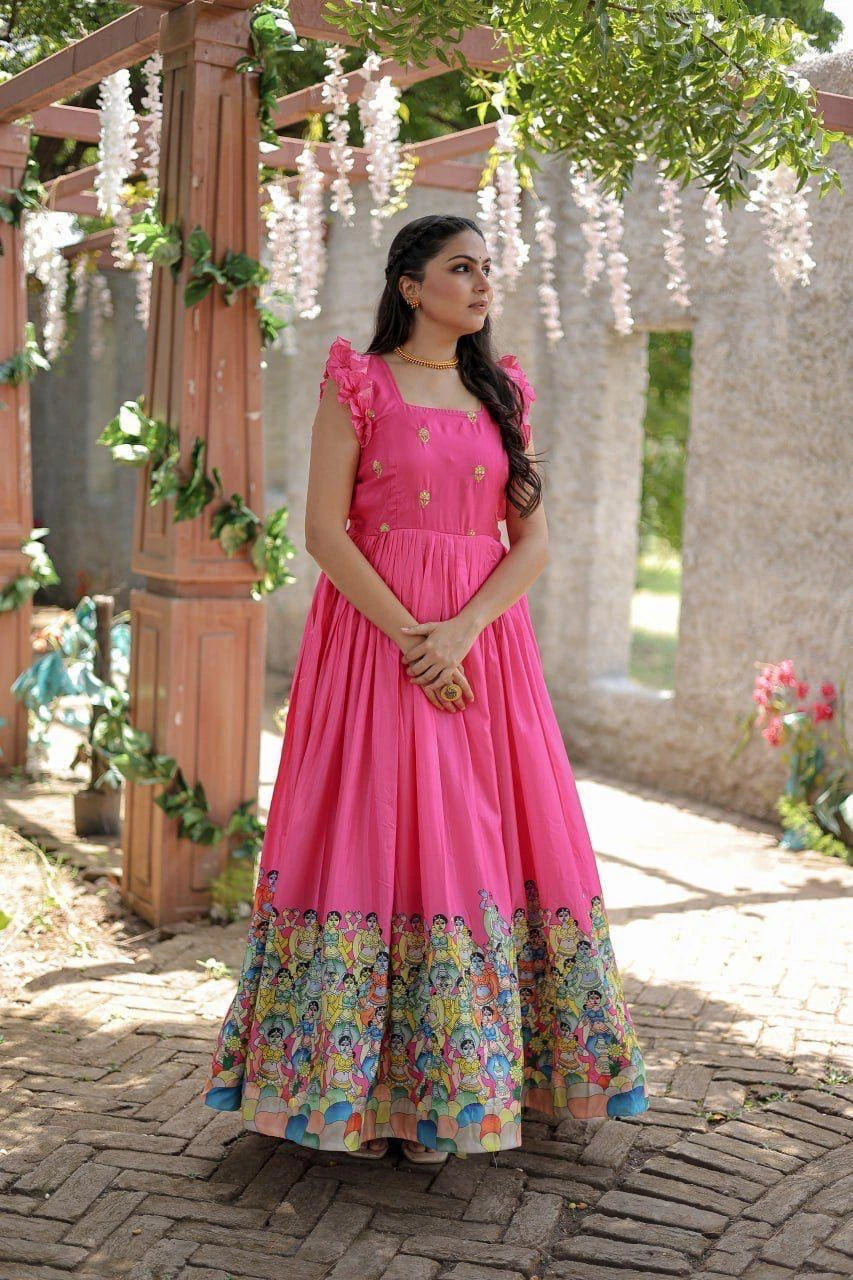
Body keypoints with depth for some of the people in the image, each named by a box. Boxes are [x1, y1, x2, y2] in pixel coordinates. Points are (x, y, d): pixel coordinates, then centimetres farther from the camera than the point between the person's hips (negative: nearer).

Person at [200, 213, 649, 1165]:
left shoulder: (503, 395, 13)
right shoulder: (357, 384, 1)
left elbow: (534, 538, 5)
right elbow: (324, 530, -8)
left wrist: (461, 629, -11)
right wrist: (410, 637, -15)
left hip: (484, 636, 4)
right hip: (375, 631, -4)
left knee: (477, 842, 4)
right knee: (371, 835, -5)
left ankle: (445, 1084, 17)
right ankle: (359, 1090, 6)